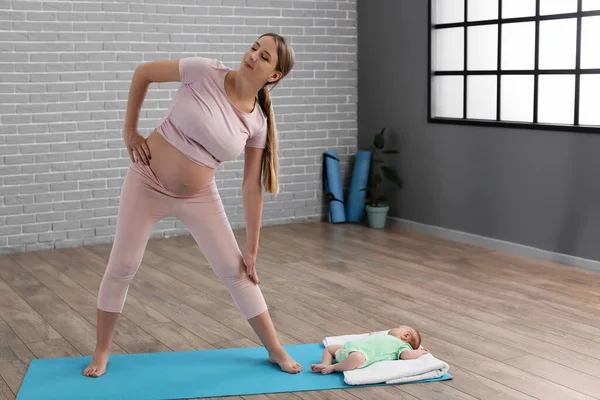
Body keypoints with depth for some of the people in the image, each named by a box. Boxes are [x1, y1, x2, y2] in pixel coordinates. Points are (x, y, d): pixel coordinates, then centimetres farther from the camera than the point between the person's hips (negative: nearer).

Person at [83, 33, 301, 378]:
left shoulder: (258, 123, -10)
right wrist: (130, 129, -5)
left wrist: (252, 249, -3)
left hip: (199, 196, 2)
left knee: (234, 270, 1)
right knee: (122, 267, 2)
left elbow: (252, 188, -5)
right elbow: (143, 72, -6)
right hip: (147, 182, -2)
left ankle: (276, 350, 14)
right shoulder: (206, 72, -19)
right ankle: (101, 352, 22)